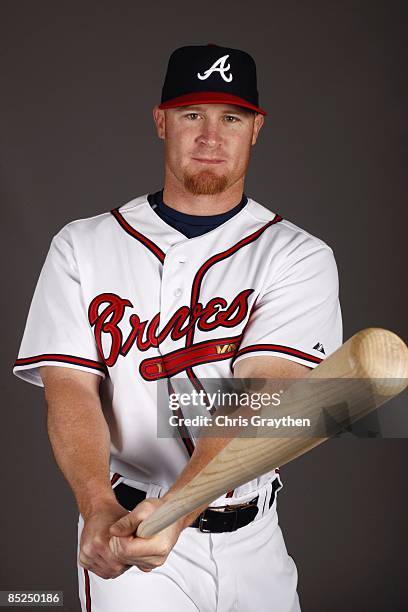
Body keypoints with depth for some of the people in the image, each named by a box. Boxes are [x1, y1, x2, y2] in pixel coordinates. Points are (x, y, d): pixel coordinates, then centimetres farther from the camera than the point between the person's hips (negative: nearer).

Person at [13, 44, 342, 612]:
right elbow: (71, 388, -8)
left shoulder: (298, 257, -5)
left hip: (253, 543, 1)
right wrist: (98, 508, -26)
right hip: (125, 529, -1)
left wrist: (175, 508, -32)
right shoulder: (81, 247, -1)